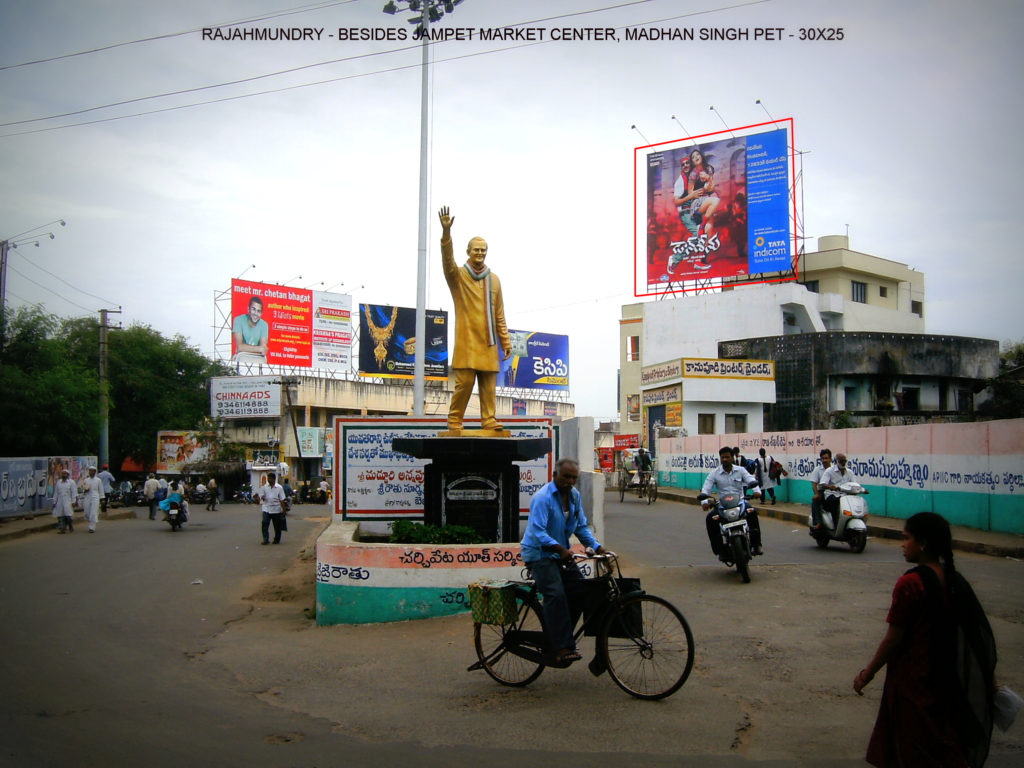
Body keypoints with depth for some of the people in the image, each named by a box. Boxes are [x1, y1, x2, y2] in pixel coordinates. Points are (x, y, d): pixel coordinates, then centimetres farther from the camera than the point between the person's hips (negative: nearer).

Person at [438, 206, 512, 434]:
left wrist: (506, 341, 11)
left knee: (489, 385, 2)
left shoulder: (494, 280, 15)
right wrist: (446, 232, -34)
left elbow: (499, 315, 16)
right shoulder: (458, 276, 5)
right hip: (466, 341, -4)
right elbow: (447, 259, -18)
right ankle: (454, 422, 1)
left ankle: (488, 420, 8)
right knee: (464, 383, -8)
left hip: (488, 343, 4)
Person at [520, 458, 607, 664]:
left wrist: (597, 547, -4)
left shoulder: (574, 495, 6)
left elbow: (581, 526, 12)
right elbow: (537, 532, -28)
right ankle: (563, 648, -25)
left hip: (561, 553, 8)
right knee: (556, 595, -24)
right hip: (539, 553, -8)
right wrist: (560, 549, -41)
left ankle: (560, 637, 9)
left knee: (580, 590, -6)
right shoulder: (542, 498, -19)